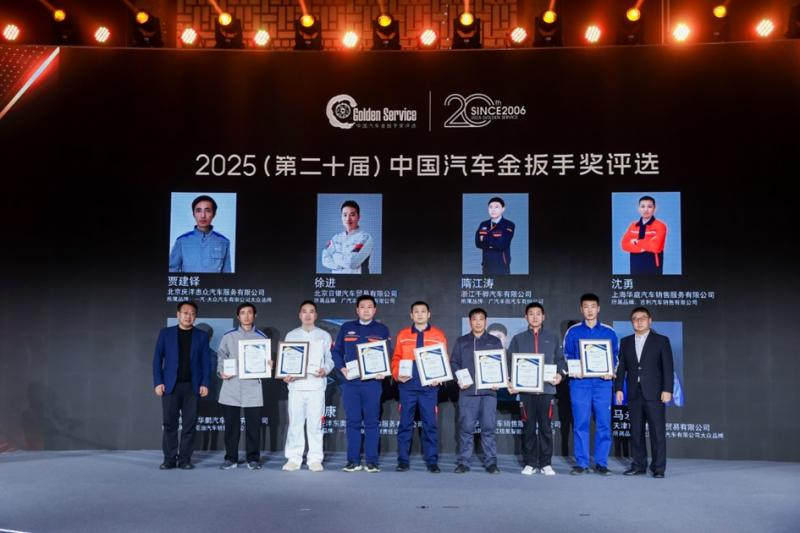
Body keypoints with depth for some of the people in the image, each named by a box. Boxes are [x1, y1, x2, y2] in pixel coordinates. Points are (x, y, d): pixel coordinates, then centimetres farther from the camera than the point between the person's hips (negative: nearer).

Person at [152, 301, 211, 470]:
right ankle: (169, 459, 8)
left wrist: (204, 383, -5)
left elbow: (206, 361, 5)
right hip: (170, 385, 0)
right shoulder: (165, 333, 6)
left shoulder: (201, 335, 7)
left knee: (189, 424, 1)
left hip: (192, 386, 1)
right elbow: (157, 359, 4)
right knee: (169, 423, 1)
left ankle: (185, 459, 8)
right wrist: (158, 382, -5)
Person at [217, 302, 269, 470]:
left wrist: (268, 366, -13)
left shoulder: (261, 337, 7)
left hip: (252, 387, 0)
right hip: (231, 387, 1)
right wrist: (221, 371, -10)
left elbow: (264, 360, 9)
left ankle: (253, 458, 10)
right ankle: (231, 458, 15)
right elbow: (221, 356, 8)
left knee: (253, 425, 1)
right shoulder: (228, 336, 8)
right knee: (231, 424, 5)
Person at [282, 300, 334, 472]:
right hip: (296, 385, 1)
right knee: (295, 423, 1)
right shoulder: (291, 335, 12)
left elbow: (330, 359, 8)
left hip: (316, 385, -1)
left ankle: (315, 459, 7)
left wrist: (325, 370, -12)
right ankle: (293, 458, 9)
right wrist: (285, 374, -6)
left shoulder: (324, 336, 10)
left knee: (315, 423, 0)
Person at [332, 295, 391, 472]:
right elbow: (337, 351, 12)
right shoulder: (346, 328, 11)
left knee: (371, 422, 1)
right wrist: (342, 368, -4)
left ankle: (372, 461, 7)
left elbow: (389, 355, 9)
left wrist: (384, 372, -8)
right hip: (350, 382, 1)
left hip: (372, 382, -1)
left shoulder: (382, 330, 8)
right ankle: (353, 461, 10)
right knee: (353, 422, 4)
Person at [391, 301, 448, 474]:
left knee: (430, 424, 2)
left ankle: (432, 461, 9)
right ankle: (403, 460, 10)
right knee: (405, 423, 3)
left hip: (430, 386, 0)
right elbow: (396, 358, 9)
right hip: (407, 385, 1)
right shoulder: (403, 335, 9)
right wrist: (397, 375, -8)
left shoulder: (438, 335, 7)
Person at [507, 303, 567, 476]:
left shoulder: (552, 338, 13)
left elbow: (560, 360, 9)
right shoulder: (518, 339, 12)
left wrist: (560, 374, -10)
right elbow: (511, 363, 8)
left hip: (547, 388, 0)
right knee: (528, 427, 3)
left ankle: (546, 463, 9)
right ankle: (530, 463, 10)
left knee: (545, 426, 1)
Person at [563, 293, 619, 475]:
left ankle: (601, 463, 10)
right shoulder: (573, 332, 7)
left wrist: (611, 373, -6)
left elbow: (615, 357, 12)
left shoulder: (609, 332, 9)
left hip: (602, 383, 1)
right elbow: (567, 357, 9)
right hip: (580, 383, -1)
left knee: (604, 424, 0)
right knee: (581, 424, 0)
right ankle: (581, 463, 7)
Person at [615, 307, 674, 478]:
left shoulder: (661, 341, 3)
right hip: (634, 394, 3)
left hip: (654, 393, -3)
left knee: (657, 431, -2)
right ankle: (639, 465, 14)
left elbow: (667, 367, -3)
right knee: (636, 431, 6)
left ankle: (658, 468, 5)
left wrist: (667, 390, -10)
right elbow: (621, 367, 10)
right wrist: (619, 388, 2)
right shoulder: (625, 342, 12)